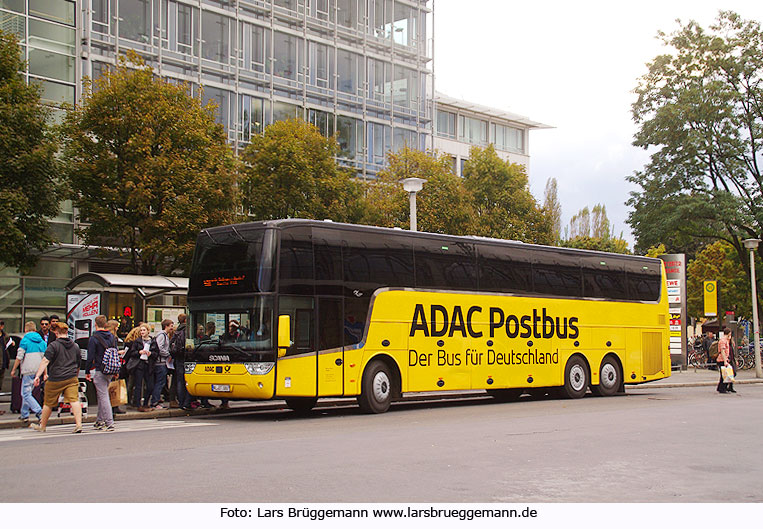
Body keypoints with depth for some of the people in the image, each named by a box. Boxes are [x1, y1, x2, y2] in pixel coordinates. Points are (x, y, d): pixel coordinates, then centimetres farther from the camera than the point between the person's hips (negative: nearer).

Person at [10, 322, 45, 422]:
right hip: (38, 371, 6)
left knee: (26, 394, -3)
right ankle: (24, 414, 21)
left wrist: (13, 370, 1)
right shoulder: (42, 341, 11)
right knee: (27, 392, 18)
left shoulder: (24, 340, -7)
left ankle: (39, 411, -19)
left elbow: (19, 357, -9)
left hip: (28, 370, -6)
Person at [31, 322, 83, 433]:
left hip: (55, 379, -3)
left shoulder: (53, 345, -7)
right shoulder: (75, 346, 11)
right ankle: (78, 424, -22)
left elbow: (45, 361, -15)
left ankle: (42, 426, 28)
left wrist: (38, 375, -16)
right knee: (74, 400, -6)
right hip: (71, 379, 3)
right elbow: (78, 364, 21)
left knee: (48, 403, 12)